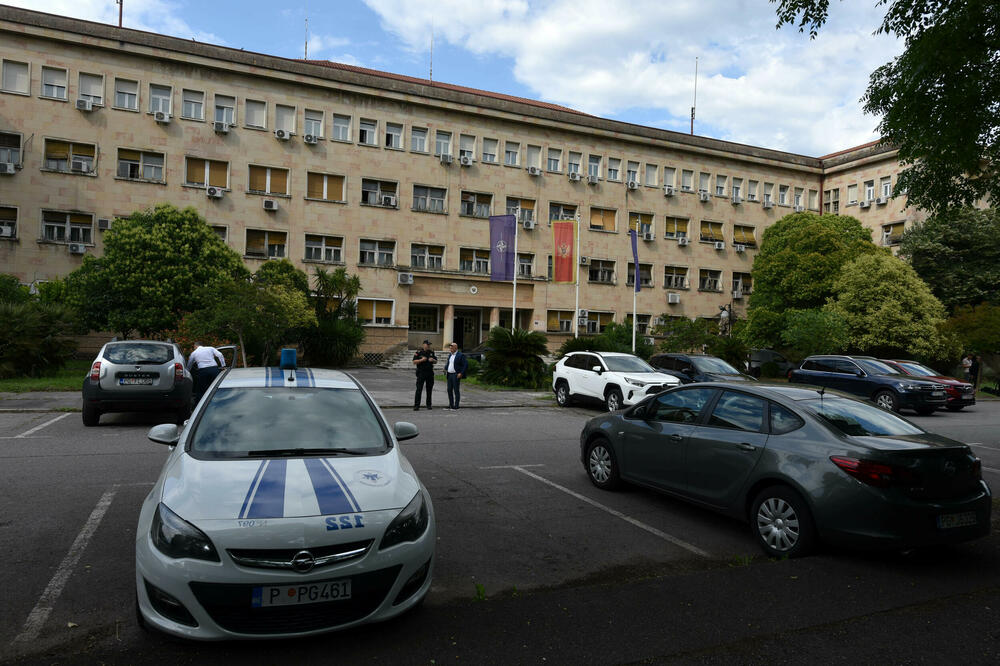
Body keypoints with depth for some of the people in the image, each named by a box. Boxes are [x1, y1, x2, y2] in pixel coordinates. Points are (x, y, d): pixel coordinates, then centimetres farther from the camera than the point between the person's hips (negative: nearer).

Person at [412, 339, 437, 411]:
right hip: (421, 373, -4)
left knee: (429, 390, 9)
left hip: (430, 373, 4)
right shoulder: (419, 352, -3)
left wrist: (433, 360, -7)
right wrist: (421, 360, -19)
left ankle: (429, 405, 18)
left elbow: (436, 361, 15)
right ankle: (416, 406, -7)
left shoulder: (431, 352, 10)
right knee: (419, 389, -8)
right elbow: (414, 362, -5)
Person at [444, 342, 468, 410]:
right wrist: (445, 370, 12)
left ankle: (456, 405, -1)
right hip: (449, 375, 8)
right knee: (449, 390, 8)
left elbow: (466, 365, -12)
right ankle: (451, 404, 16)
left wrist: (461, 373, -17)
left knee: (456, 390, -4)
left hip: (456, 375, -8)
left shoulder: (460, 355, -8)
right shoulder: (450, 355, 17)